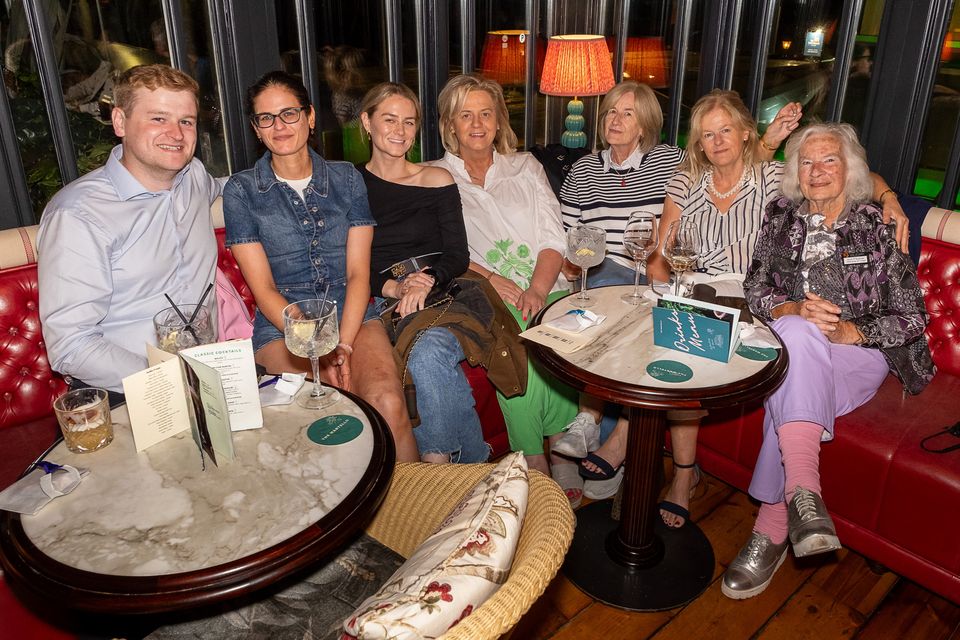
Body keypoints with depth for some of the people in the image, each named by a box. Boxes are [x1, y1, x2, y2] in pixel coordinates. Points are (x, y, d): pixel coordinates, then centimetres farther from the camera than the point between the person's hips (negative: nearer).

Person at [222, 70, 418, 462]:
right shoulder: (241, 191, 6)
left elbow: (358, 273, 3)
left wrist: (343, 344, -12)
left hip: (352, 314, 2)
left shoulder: (346, 179, 11)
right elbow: (264, 289, 0)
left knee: (389, 403, -28)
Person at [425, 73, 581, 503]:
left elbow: (553, 238, 10)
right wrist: (490, 278, -14)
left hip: (543, 290, 2)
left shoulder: (526, 168, 20)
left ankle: (562, 448, -16)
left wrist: (537, 289, -9)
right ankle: (534, 461, -20)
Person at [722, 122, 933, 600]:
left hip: (860, 352, -2)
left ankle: (772, 528, -29)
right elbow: (755, 290, 5)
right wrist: (795, 310, -16)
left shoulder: (877, 226, 4)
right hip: (792, 346, 2)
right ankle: (803, 494, -40)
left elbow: (911, 318, 1)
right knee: (795, 334, -35)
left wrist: (847, 331, -16)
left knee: (788, 394, -34)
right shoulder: (781, 217, 12)